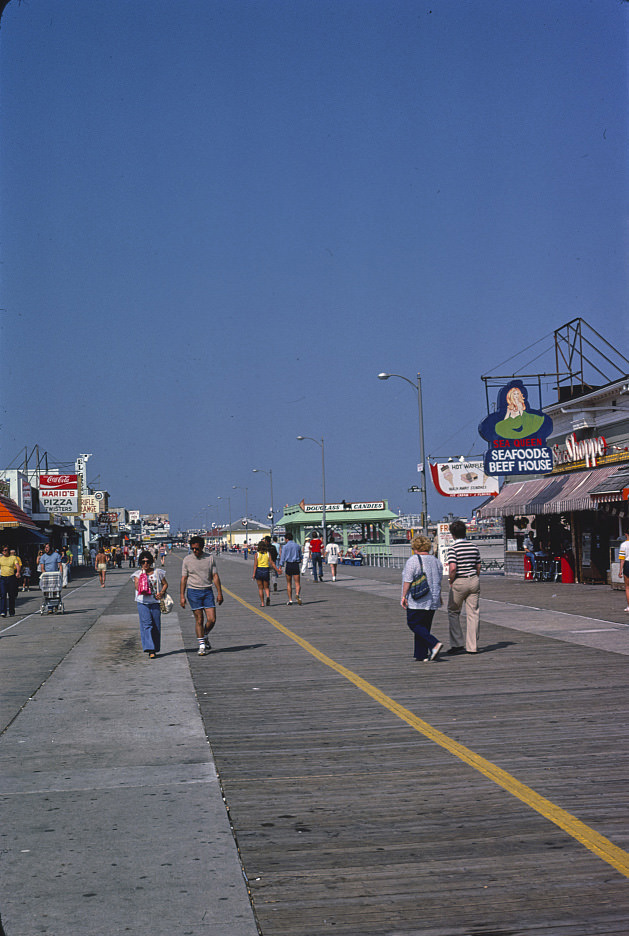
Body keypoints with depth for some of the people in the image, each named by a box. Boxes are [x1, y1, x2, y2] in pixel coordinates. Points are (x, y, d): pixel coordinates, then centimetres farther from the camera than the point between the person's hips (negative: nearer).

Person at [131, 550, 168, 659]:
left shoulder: (158, 573, 7)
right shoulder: (137, 574, 4)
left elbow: (165, 584, 14)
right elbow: (137, 587, -8)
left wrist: (161, 593, -4)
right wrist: (142, 574, -12)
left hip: (155, 602, 2)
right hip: (143, 603, -2)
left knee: (156, 626, 3)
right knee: (147, 624, -13)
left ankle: (155, 649, 15)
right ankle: (150, 650, -17)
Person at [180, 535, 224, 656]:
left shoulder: (210, 558, 4)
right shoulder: (187, 560, 1)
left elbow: (215, 576, 6)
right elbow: (184, 578, 3)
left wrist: (219, 593, 1)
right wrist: (182, 596, -2)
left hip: (207, 591, 2)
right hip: (194, 592, -2)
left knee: (212, 619, -4)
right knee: (199, 620, -3)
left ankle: (205, 637, 23)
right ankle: (202, 645, 5)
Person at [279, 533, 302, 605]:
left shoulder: (285, 546, -2)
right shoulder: (298, 546, 8)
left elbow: (282, 557, -8)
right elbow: (300, 556, 17)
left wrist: (280, 567, -8)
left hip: (288, 565, -1)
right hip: (296, 565, 1)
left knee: (289, 583, 10)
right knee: (297, 583, -1)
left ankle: (290, 600, 10)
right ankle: (297, 594, -30)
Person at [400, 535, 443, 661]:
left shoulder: (413, 561, -11)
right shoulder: (435, 560, 10)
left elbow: (407, 580, -15)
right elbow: (439, 582, 16)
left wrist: (403, 596, -9)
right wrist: (439, 597, 25)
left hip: (417, 601, -7)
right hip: (433, 600, 7)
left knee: (414, 624, 0)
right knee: (425, 626, 11)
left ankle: (434, 644, -16)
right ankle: (421, 655, 10)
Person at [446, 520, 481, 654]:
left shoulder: (453, 548, -11)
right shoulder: (474, 547, 6)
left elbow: (452, 568, -19)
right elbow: (478, 566, 10)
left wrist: (451, 582, -5)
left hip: (459, 582, -5)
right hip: (474, 580, 5)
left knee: (453, 612, 11)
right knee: (473, 613, 7)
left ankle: (457, 644, 7)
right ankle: (472, 646, 8)